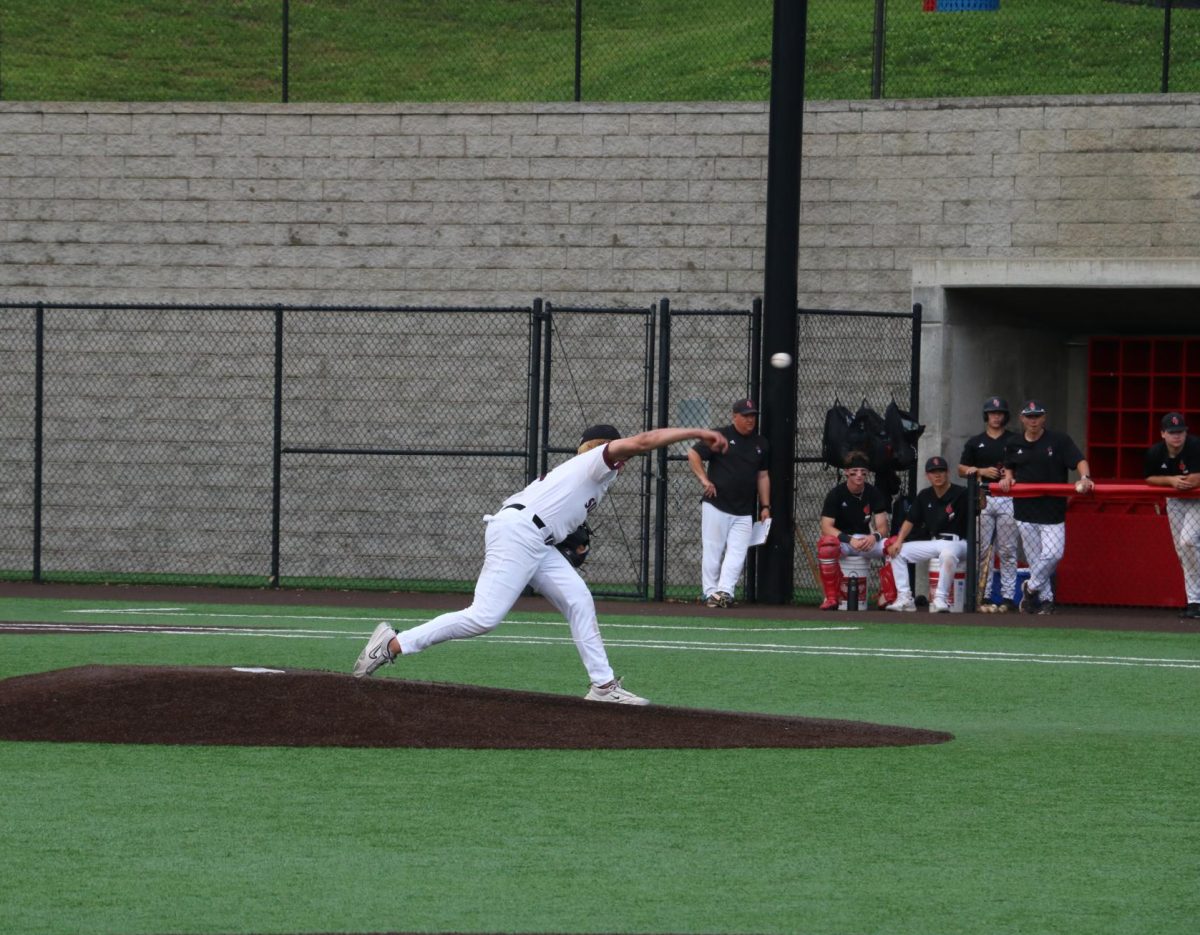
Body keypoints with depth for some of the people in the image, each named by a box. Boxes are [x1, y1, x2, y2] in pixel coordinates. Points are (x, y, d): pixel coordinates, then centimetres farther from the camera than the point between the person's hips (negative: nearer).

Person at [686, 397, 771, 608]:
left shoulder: (760, 443, 14)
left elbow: (763, 476, 18)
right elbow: (693, 455, 0)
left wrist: (765, 506, 12)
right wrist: (704, 480, -11)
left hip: (744, 512, 4)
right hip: (716, 505, -4)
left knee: (737, 554, -8)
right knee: (712, 551, -2)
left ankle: (724, 591, -12)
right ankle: (710, 592, 4)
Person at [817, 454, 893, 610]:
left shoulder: (874, 493, -1)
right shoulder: (836, 494, -10)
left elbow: (882, 527, -4)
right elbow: (826, 527, -18)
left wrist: (874, 537, -28)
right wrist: (849, 540, -32)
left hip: (867, 539, 3)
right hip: (841, 538, -3)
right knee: (826, 544, -38)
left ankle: (889, 598, -13)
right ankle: (831, 598, -28)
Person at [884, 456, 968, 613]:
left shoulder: (960, 493, -8)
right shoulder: (924, 496, 9)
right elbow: (910, 521, 10)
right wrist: (898, 541, -4)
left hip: (957, 542, -7)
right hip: (933, 543, 7)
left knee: (947, 553, -42)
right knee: (897, 551, -2)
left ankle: (941, 599, -32)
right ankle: (904, 598, -8)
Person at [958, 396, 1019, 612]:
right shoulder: (975, 442, 13)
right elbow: (962, 470, 11)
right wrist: (981, 471, -5)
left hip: (1008, 499, -1)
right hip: (983, 499, 1)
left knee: (1008, 551, -2)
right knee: (983, 550, -1)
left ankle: (1008, 596, -1)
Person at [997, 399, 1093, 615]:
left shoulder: (1059, 440, -3)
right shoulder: (1014, 443, 8)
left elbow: (1079, 460, -11)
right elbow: (1009, 466, 24)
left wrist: (1084, 477, -30)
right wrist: (1007, 478, 2)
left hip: (1053, 511, -3)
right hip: (1025, 511, 3)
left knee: (1053, 554, -15)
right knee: (1035, 559, 4)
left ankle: (1031, 588, 7)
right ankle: (1045, 600, 15)